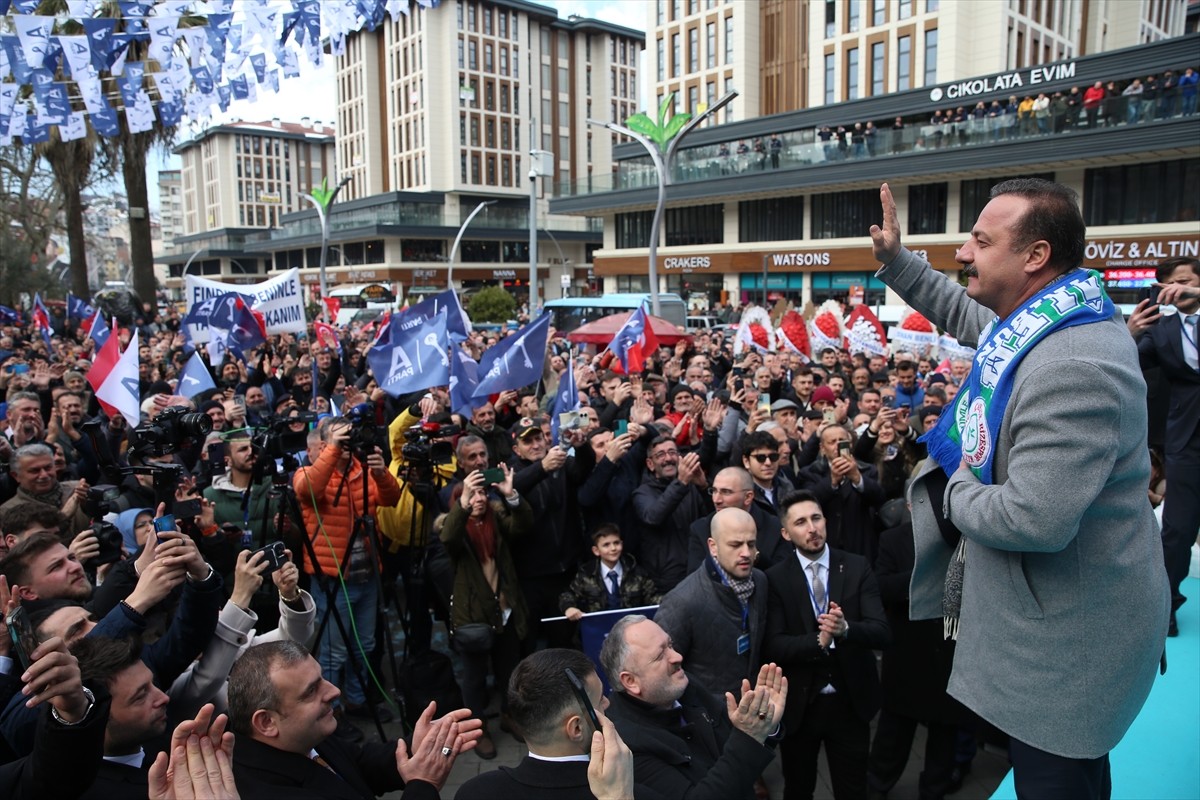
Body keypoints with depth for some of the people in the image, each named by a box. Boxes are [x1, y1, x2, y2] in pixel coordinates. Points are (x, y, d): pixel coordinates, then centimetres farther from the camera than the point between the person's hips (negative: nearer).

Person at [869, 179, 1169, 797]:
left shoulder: (1073, 368, -32)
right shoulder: (1034, 322, 0)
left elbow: (1035, 519, -36)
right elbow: (964, 313, 23)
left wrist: (955, 491, -17)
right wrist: (895, 259, 18)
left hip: (1064, 634, -9)